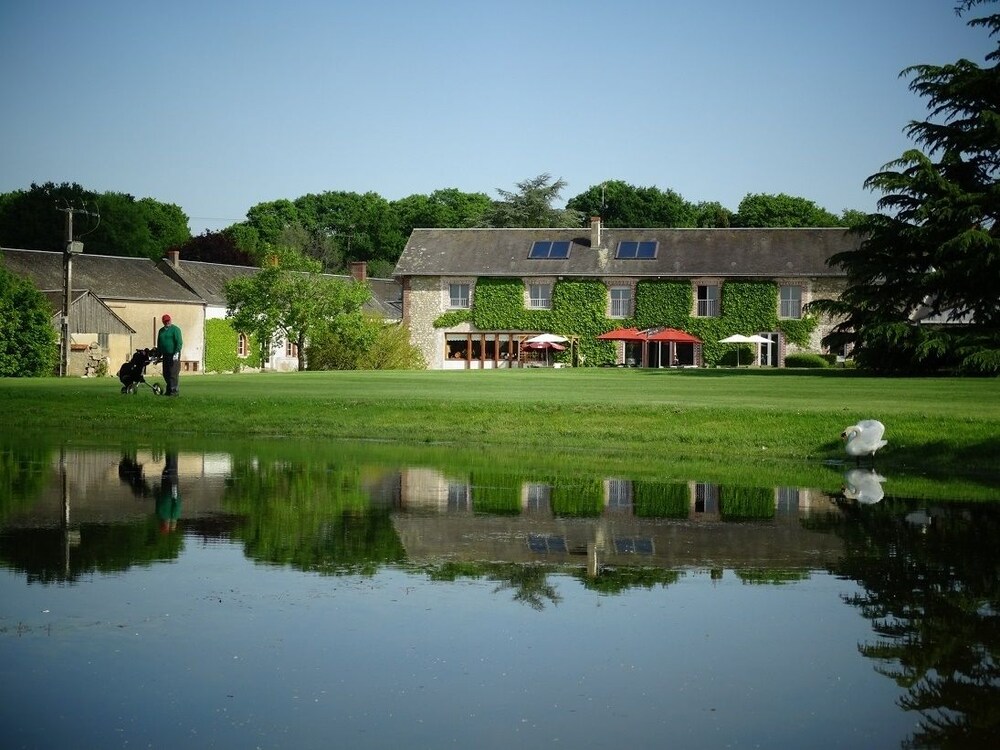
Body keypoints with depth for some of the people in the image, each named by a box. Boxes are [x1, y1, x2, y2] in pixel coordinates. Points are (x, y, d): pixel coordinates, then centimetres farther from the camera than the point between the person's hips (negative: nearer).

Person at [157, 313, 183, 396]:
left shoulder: (175, 329, -4)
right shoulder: (161, 331, 17)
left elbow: (179, 342, -11)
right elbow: (159, 344, 23)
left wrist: (176, 353, -19)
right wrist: (158, 355, 19)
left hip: (173, 355, -7)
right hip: (165, 355, 7)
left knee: (173, 373, -9)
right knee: (166, 374, 7)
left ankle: (174, 391, -8)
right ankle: (169, 390, 15)